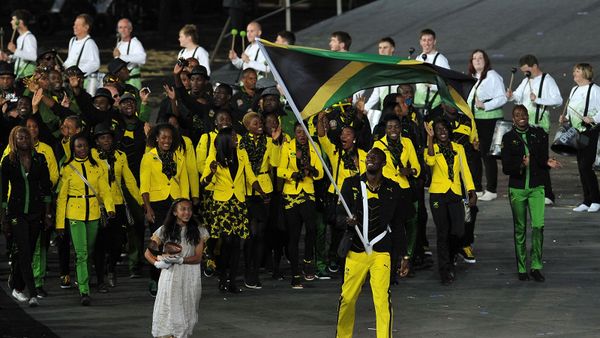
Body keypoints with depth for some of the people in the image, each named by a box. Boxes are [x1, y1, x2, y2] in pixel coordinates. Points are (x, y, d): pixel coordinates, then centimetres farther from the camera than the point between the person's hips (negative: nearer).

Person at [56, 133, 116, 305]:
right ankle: (84, 292, -15)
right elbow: (61, 196, 2)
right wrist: (60, 222, -2)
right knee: (81, 252, -12)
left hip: (93, 213, 3)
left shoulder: (96, 167, 7)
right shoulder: (67, 169, 1)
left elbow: (104, 190, 3)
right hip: (75, 214, -3)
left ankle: (84, 281, 32)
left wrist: (110, 207, -17)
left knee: (89, 251, 12)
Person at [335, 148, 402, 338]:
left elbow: (397, 223, 10)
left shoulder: (392, 189, 5)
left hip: (381, 252, -1)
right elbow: (339, 215, 1)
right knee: (347, 299, 3)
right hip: (355, 250, 1)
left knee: (382, 299, -12)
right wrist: (347, 221, -23)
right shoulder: (352, 184, 4)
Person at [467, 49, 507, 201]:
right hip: (474, 120, 8)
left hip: (489, 119, -8)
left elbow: (502, 98, -14)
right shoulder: (472, 77, 16)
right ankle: (476, 188, 18)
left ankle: (491, 190, 1)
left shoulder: (492, 76, -9)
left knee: (487, 155, -6)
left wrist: (485, 105, -24)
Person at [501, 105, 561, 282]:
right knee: (520, 229, 6)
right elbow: (506, 168, -5)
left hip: (537, 187, 1)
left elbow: (542, 158, 11)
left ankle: (536, 266, -5)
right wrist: (521, 165, -22)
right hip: (517, 189, -1)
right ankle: (522, 269, 14)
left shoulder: (539, 134, 5)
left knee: (538, 226, -13)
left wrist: (548, 162, -12)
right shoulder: (508, 138, 0)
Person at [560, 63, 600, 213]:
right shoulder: (574, 90, 16)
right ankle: (587, 202, 13)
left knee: (586, 166, -12)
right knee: (581, 167, 7)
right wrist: (565, 118, 7)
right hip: (577, 133, 8)